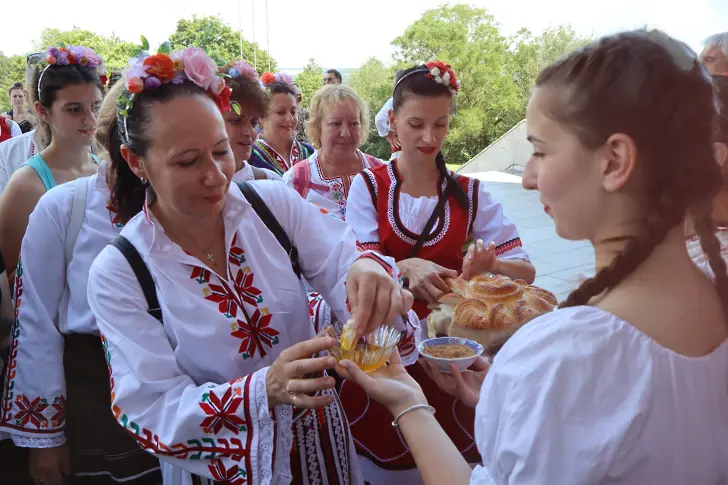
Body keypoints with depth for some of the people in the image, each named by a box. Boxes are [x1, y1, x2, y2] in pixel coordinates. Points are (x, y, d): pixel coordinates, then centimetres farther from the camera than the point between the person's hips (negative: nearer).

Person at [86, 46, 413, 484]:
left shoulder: (274, 203, -12)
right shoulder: (118, 273, -17)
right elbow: (152, 413, -20)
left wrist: (369, 270, -40)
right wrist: (265, 390, -37)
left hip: (318, 437, 3)